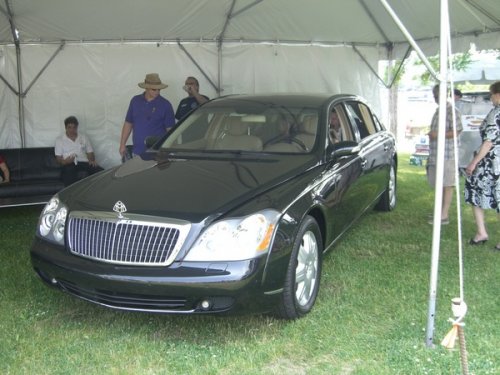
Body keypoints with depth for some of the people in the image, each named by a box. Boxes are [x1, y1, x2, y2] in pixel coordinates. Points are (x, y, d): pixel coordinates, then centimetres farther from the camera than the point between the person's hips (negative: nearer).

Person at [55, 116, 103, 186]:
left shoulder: (84, 138, 25)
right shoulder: (59, 140, 16)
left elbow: (90, 152, 21)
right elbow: (58, 157, 11)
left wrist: (92, 160, -3)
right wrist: (64, 161, -13)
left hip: (84, 163, 3)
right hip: (69, 165, -3)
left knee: (101, 172, -29)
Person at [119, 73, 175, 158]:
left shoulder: (165, 105, -4)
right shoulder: (135, 101, 7)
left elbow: (170, 129, -4)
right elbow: (128, 123, 13)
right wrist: (122, 144, 10)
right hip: (137, 151, 4)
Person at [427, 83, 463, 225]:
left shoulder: (451, 111, -9)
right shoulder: (437, 111, 18)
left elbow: (456, 132, -14)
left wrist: (438, 134, -22)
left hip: (447, 155, -8)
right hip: (435, 155, 8)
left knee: (447, 185, -4)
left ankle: (444, 216, -3)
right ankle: (440, 211, 22)